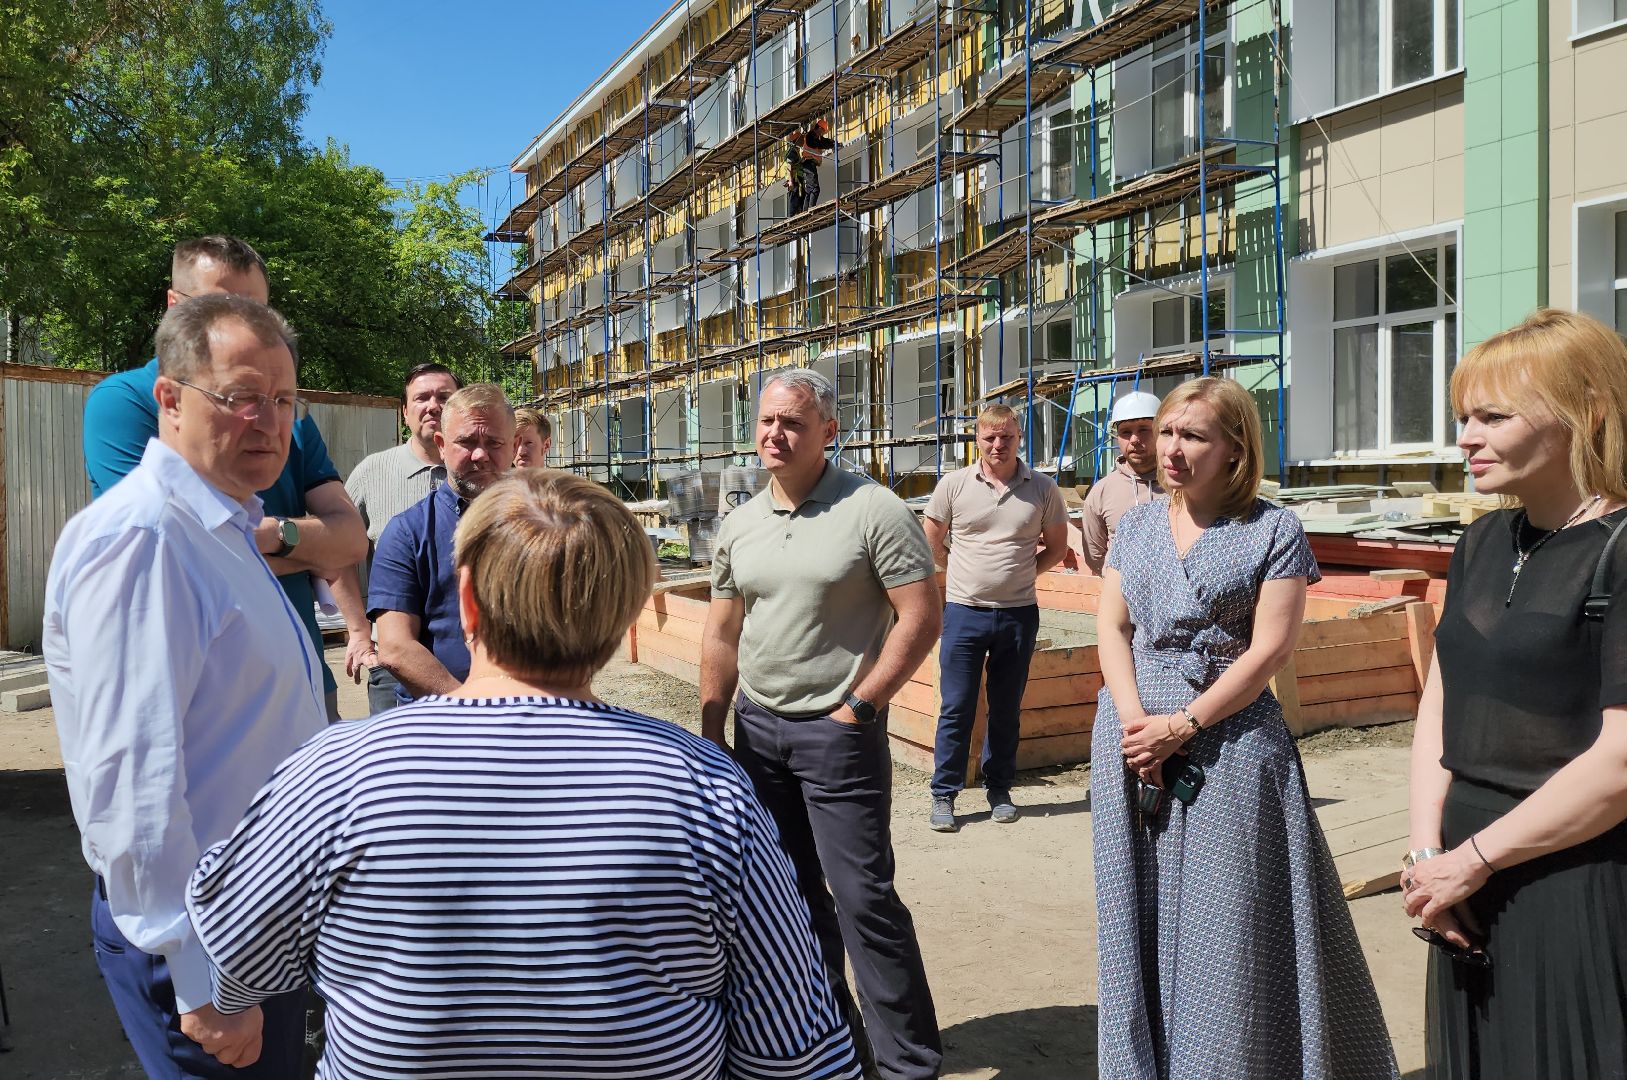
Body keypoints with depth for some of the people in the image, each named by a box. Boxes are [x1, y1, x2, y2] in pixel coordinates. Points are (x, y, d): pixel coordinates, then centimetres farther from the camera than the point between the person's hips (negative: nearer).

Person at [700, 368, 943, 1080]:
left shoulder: (873, 511, -11)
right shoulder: (739, 525, 6)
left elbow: (920, 619, -12)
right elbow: (723, 633, 13)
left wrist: (857, 708, -14)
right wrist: (711, 729, 10)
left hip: (837, 728, -6)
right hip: (757, 726, 6)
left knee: (864, 895, -3)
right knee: (790, 889, 16)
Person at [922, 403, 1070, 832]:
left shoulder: (1043, 489, 1)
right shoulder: (954, 485, -2)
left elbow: (1057, 547, 11)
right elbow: (932, 543, 8)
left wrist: (1022, 572, 0)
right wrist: (972, 570, 6)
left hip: (1019, 615, 1)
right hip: (964, 613, -1)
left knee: (1006, 709, 13)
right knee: (956, 709, 3)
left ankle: (999, 789, 27)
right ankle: (944, 794, 15)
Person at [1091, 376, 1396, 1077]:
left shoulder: (1274, 530, -3)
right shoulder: (1137, 524, 10)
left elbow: (1269, 648, -10)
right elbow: (1111, 629, 6)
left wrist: (1181, 726, -15)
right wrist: (1135, 723, -9)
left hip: (1228, 740, -4)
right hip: (1132, 734, 4)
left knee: (1227, 926, 0)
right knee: (1139, 918, 10)